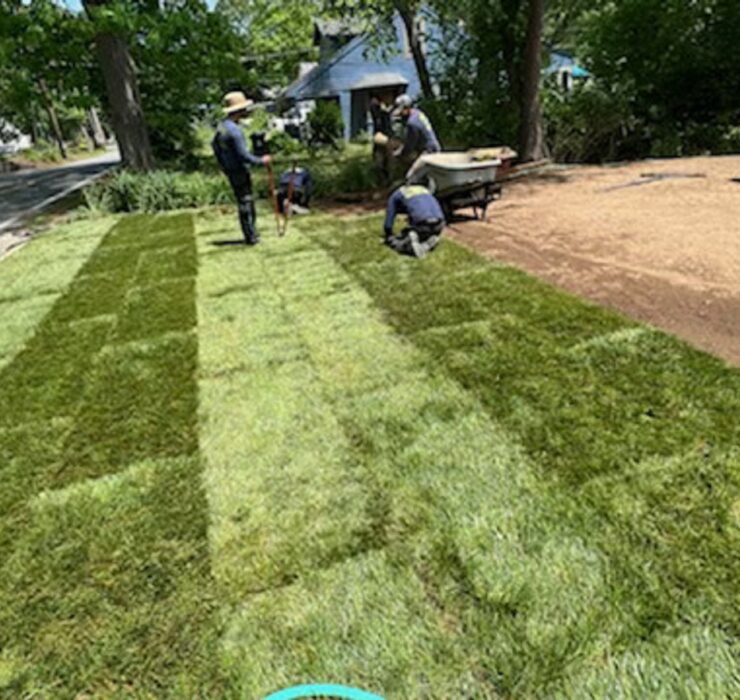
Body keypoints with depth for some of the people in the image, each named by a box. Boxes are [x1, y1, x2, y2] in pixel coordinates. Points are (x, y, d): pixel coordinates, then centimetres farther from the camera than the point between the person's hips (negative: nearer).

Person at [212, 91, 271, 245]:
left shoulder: (222, 126, 8)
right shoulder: (234, 130, -23)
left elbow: (214, 144, 21)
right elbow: (243, 155, -24)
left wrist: (223, 164, 27)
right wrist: (261, 161, -13)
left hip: (230, 170, 9)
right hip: (239, 171, -9)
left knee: (245, 202, 16)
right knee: (246, 203, -2)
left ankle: (251, 234, 25)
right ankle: (251, 237, 5)